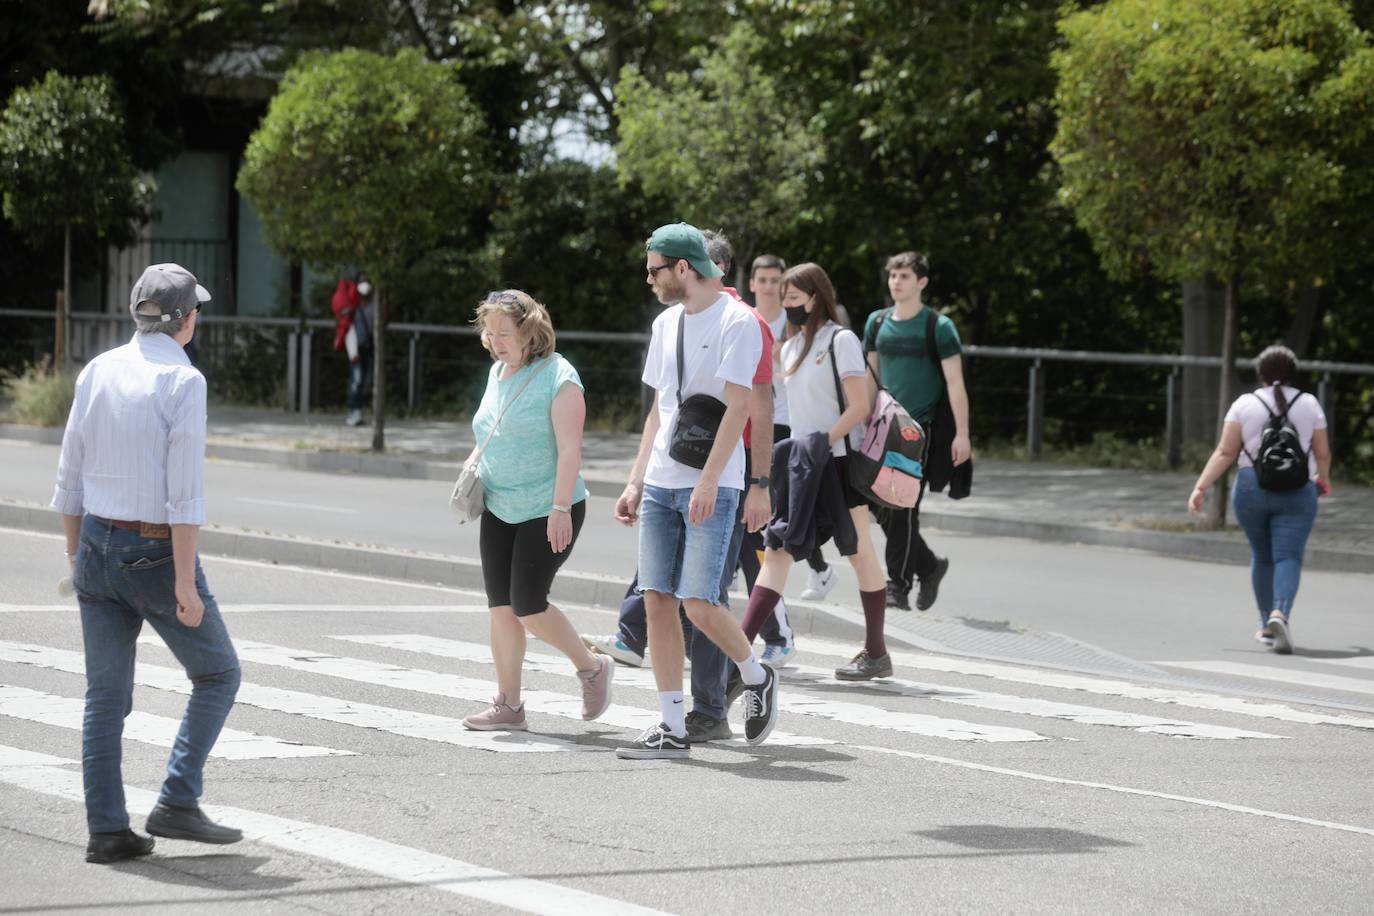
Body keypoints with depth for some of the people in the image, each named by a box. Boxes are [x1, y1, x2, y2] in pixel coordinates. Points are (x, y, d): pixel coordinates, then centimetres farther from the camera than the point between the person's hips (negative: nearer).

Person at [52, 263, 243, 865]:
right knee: (217, 674, 11)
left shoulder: (97, 371, 4)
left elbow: (71, 477, 8)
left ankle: (106, 831, 7)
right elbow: (185, 489, -19)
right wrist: (185, 582, -18)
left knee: (105, 696, 8)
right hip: (157, 555, -6)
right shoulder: (182, 380, -14)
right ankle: (177, 804, 3)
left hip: (97, 546, 6)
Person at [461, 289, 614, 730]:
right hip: (500, 511, 8)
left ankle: (592, 667, 14)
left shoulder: (558, 377, -13)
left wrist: (560, 509, -23)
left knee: (528, 605, -9)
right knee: (501, 606, 4)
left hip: (547, 510, -8)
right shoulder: (498, 372, 11)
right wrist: (473, 464, 8)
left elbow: (569, 449, -18)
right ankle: (508, 706, 9)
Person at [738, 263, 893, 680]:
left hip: (839, 463, -7)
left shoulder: (840, 340, -9)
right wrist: (796, 451, 10)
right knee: (777, 549, -2)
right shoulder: (791, 347, 14)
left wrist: (822, 443, -20)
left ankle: (877, 653, 14)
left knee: (859, 552, 3)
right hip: (802, 468, 7)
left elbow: (860, 406, -14)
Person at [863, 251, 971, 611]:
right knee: (884, 513, 4)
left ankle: (898, 585, -3)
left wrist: (961, 434, -15)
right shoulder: (878, 322, 10)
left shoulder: (938, 326, -6)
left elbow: (955, 382, -8)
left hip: (922, 430, -6)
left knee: (903, 510, -11)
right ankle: (929, 566, 22)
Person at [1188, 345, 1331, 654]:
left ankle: (1267, 624, 23)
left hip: (1251, 488, 1)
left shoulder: (1244, 404, 2)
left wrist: (1200, 487, -5)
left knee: (1261, 556, 16)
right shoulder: (1309, 404, 4)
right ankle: (1280, 614, -30)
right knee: (1288, 557, -6)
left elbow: (1225, 452, -5)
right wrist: (1323, 478, 27)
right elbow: (1322, 454, 7)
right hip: (1296, 491, -1)